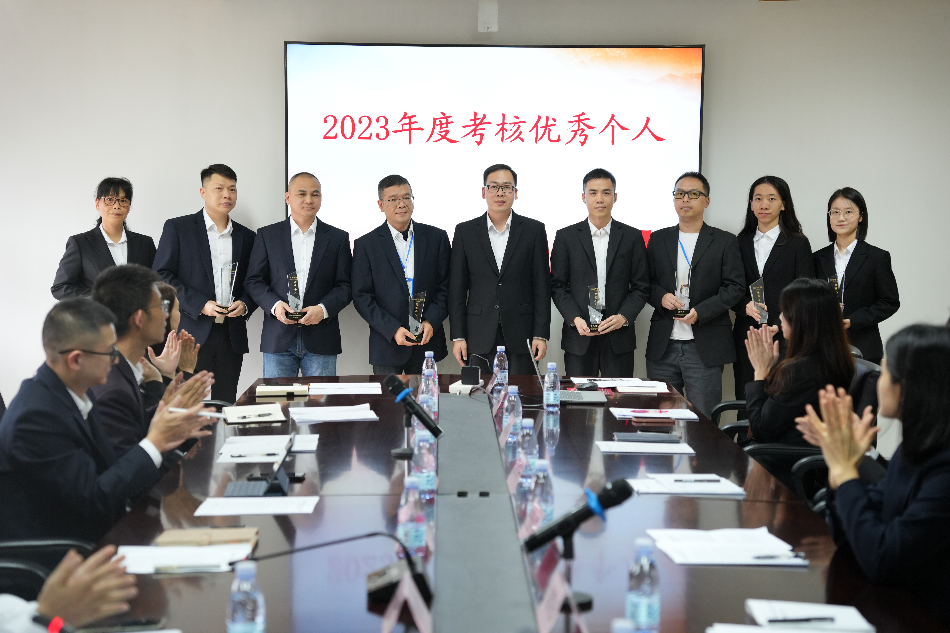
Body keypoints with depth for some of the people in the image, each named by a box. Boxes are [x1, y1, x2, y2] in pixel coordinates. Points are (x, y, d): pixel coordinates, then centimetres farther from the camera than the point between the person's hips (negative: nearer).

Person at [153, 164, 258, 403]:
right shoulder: (178, 228, 3)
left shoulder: (246, 237, 15)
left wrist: (245, 304, -3)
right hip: (191, 333, -4)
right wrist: (200, 305, -13)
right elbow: (161, 276, -3)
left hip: (231, 336, 4)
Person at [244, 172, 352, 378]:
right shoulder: (267, 235, 10)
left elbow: (345, 285, 5)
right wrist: (275, 305, -12)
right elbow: (254, 281, 7)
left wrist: (323, 309, -13)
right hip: (278, 339, 0)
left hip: (321, 340, 0)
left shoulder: (338, 238, 9)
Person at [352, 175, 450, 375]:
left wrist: (431, 322, -9)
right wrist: (393, 329, -13)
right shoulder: (366, 245, 0)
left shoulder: (436, 238, 5)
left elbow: (446, 287, 6)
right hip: (386, 346, -1)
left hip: (427, 340, 2)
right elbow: (361, 297, -3)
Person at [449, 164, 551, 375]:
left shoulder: (534, 230, 5)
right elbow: (457, 288, 6)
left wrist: (541, 335, -3)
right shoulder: (465, 231, 7)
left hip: (521, 336, -1)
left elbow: (542, 286, 3)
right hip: (479, 338, 1)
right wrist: (458, 336, 0)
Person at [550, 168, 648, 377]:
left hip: (619, 336, 0)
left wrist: (624, 317, -10)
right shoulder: (566, 237, 7)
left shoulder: (633, 237, 8)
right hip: (579, 336, 0)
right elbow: (558, 285, 5)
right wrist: (575, 318, -10)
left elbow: (640, 287, 6)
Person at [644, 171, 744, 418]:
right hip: (663, 347, 3)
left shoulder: (725, 242, 4)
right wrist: (661, 297, -9)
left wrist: (700, 312, -15)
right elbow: (646, 283, 14)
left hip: (704, 348, -3)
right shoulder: (658, 239, 13)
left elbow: (734, 288, -2)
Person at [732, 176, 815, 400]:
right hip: (746, 337, 3)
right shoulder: (741, 242, 14)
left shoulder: (798, 244, 4)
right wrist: (746, 306, -10)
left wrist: (778, 326, -13)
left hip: (784, 338, -3)